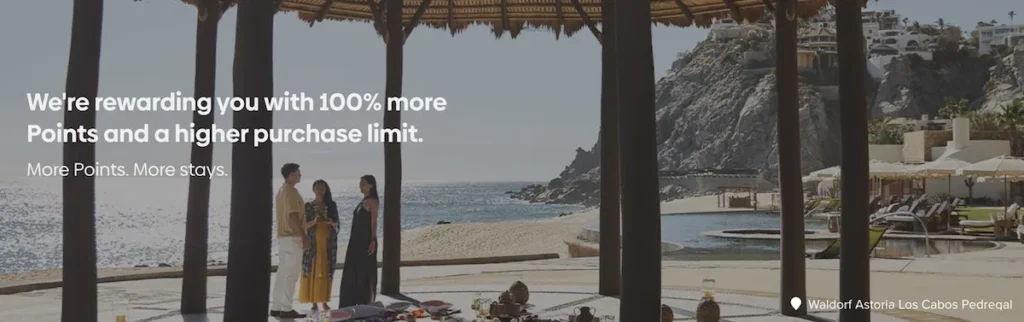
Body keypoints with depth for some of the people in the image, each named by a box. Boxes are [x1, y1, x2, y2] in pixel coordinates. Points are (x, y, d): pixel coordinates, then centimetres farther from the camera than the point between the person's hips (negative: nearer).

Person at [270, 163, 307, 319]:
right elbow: (293, 217, -21)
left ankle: (276, 307, 13)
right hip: (292, 237, -10)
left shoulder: (281, 190, 17)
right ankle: (286, 309, -6)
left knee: (282, 273, 11)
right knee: (291, 274, -7)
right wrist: (303, 237, -20)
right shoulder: (291, 192, -14)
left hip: (282, 236, 10)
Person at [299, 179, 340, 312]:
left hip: (329, 242, 2)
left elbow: (336, 223, 8)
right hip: (313, 242, -1)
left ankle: (324, 301, 6)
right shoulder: (309, 205, 4)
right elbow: (305, 224, 0)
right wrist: (315, 221, -19)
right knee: (313, 271, -4)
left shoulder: (331, 205, 8)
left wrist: (331, 222, -14)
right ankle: (314, 302, 0)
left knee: (326, 272, 1)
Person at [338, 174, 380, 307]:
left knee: (365, 272, -3)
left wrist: (373, 240, -20)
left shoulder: (373, 201, -7)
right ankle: (350, 303, 17)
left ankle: (365, 304, 4)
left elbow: (373, 222, -14)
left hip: (366, 240, -9)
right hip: (356, 239, 9)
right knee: (351, 272, 10)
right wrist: (352, 240, 17)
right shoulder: (363, 201, 18)